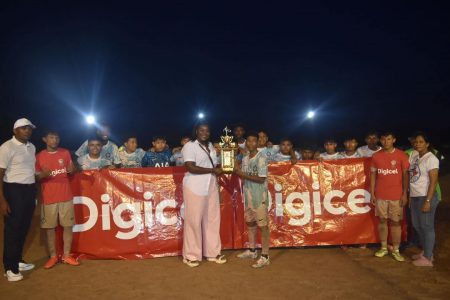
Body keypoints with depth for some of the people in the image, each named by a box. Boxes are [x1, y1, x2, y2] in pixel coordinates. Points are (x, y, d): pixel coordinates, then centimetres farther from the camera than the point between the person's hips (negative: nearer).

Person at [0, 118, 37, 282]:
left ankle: (18, 261, 28)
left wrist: (34, 192, 15)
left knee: (24, 227, 13)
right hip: (14, 190, -7)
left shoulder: (32, 147, 11)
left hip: (29, 190, 7)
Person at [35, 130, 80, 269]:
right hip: (48, 197, -1)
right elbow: (36, 177, 4)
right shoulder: (39, 156, 0)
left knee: (68, 225, 4)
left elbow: (72, 170, 13)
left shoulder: (65, 153, 4)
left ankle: (67, 255, 15)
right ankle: (53, 256, 17)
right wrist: (43, 175, -18)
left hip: (66, 196, 1)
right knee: (49, 227, 4)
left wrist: (71, 169, -10)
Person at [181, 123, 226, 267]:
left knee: (212, 219, 8)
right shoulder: (189, 146, -8)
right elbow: (191, 168, -19)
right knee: (194, 221, 1)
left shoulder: (210, 146, 16)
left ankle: (212, 252, 20)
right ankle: (191, 255, 13)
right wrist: (213, 170, -16)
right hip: (195, 188, -7)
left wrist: (221, 168, 9)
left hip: (211, 187, 7)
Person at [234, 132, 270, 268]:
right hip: (248, 195, 8)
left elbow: (261, 179, -20)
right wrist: (237, 171, -7)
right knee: (250, 222, 17)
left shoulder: (261, 157, -14)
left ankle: (265, 257, 4)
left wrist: (242, 174, -19)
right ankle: (252, 250, 33)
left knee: (263, 225, -2)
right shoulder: (244, 158, 8)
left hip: (259, 196, -8)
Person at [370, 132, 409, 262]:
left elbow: (405, 175, -3)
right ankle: (384, 248, 22)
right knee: (382, 220, 10)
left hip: (396, 195, -2)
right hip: (380, 195, 2)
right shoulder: (376, 156, 2)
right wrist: (372, 193, 3)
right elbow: (373, 175, 7)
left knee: (395, 222, 4)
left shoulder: (401, 155, -5)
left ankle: (396, 250, 15)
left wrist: (405, 194, -7)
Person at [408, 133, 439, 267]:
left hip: (425, 197, -8)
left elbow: (433, 181, -16)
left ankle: (427, 258, 10)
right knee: (417, 225, 16)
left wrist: (428, 201, -20)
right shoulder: (414, 155, 10)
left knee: (426, 226, 0)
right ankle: (425, 252, 31)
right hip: (414, 196, 8)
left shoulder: (431, 158, -12)